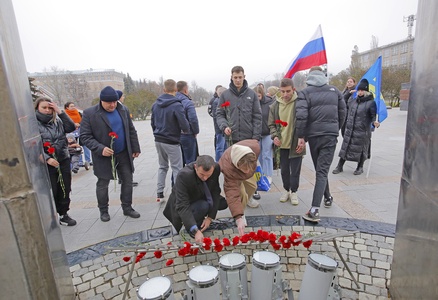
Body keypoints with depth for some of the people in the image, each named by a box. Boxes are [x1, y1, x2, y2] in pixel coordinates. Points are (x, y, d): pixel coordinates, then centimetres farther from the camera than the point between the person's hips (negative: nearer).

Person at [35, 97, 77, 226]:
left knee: (65, 189, 10)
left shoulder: (57, 120, 8)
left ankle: (63, 214, 25)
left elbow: (71, 128, -7)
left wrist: (60, 112, -11)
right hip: (46, 164, -4)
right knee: (51, 192, 0)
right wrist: (47, 158, -20)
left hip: (63, 161, 4)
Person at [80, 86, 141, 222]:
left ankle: (127, 207, 25)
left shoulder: (124, 110, 1)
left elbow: (131, 131, 8)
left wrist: (135, 148, 7)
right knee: (102, 184, 10)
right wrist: (100, 149, -23)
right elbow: (85, 136, -11)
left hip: (124, 154, 3)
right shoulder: (89, 113, -11)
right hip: (103, 156, -3)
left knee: (128, 181, 9)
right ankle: (103, 210, 30)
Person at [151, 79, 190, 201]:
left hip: (158, 140, 7)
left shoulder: (155, 104, 3)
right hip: (171, 142, -6)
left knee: (162, 166, 19)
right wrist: (187, 130, 2)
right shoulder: (177, 105, -18)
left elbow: (152, 122, 10)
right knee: (177, 168, 5)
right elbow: (184, 125, -20)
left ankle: (159, 193, 23)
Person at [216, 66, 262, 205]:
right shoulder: (225, 95, 4)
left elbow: (257, 117, 3)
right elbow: (219, 114, 6)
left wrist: (256, 136, -5)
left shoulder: (251, 94, 5)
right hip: (232, 137, 0)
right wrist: (224, 126, -13)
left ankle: (249, 194, 20)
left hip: (249, 137, 0)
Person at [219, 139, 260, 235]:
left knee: (252, 186, 20)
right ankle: (242, 215, 7)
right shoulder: (228, 168, -52)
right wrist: (238, 218, -57)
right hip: (233, 171, -4)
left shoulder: (255, 147, -43)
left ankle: (248, 199, 53)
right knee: (242, 194, -21)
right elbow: (232, 193, -50)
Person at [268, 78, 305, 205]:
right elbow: (272, 124, 9)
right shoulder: (275, 105, 1)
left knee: (295, 170, 8)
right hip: (282, 144, 3)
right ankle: (286, 190, 33)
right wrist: (274, 136, -8)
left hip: (296, 144, -3)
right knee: (284, 170, 15)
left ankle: (294, 192, 26)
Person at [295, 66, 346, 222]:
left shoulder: (305, 92, -2)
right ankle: (314, 209, -9)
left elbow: (301, 116, -15)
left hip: (313, 135, -1)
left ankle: (327, 197, 37)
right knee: (322, 171, -2)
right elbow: (342, 113, 10)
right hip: (331, 135, 1)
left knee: (320, 169, 19)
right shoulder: (335, 91, 8)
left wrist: (301, 137, -11)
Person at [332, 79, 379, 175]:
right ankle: (340, 166, 18)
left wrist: (375, 122, -31)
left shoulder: (371, 102, -7)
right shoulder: (353, 101, 10)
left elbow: (374, 115, -12)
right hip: (349, 130, 5)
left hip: (362, 132, -5)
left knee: (361, 149, 7)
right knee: (345, 147, 8)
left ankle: (360, 167, 25)